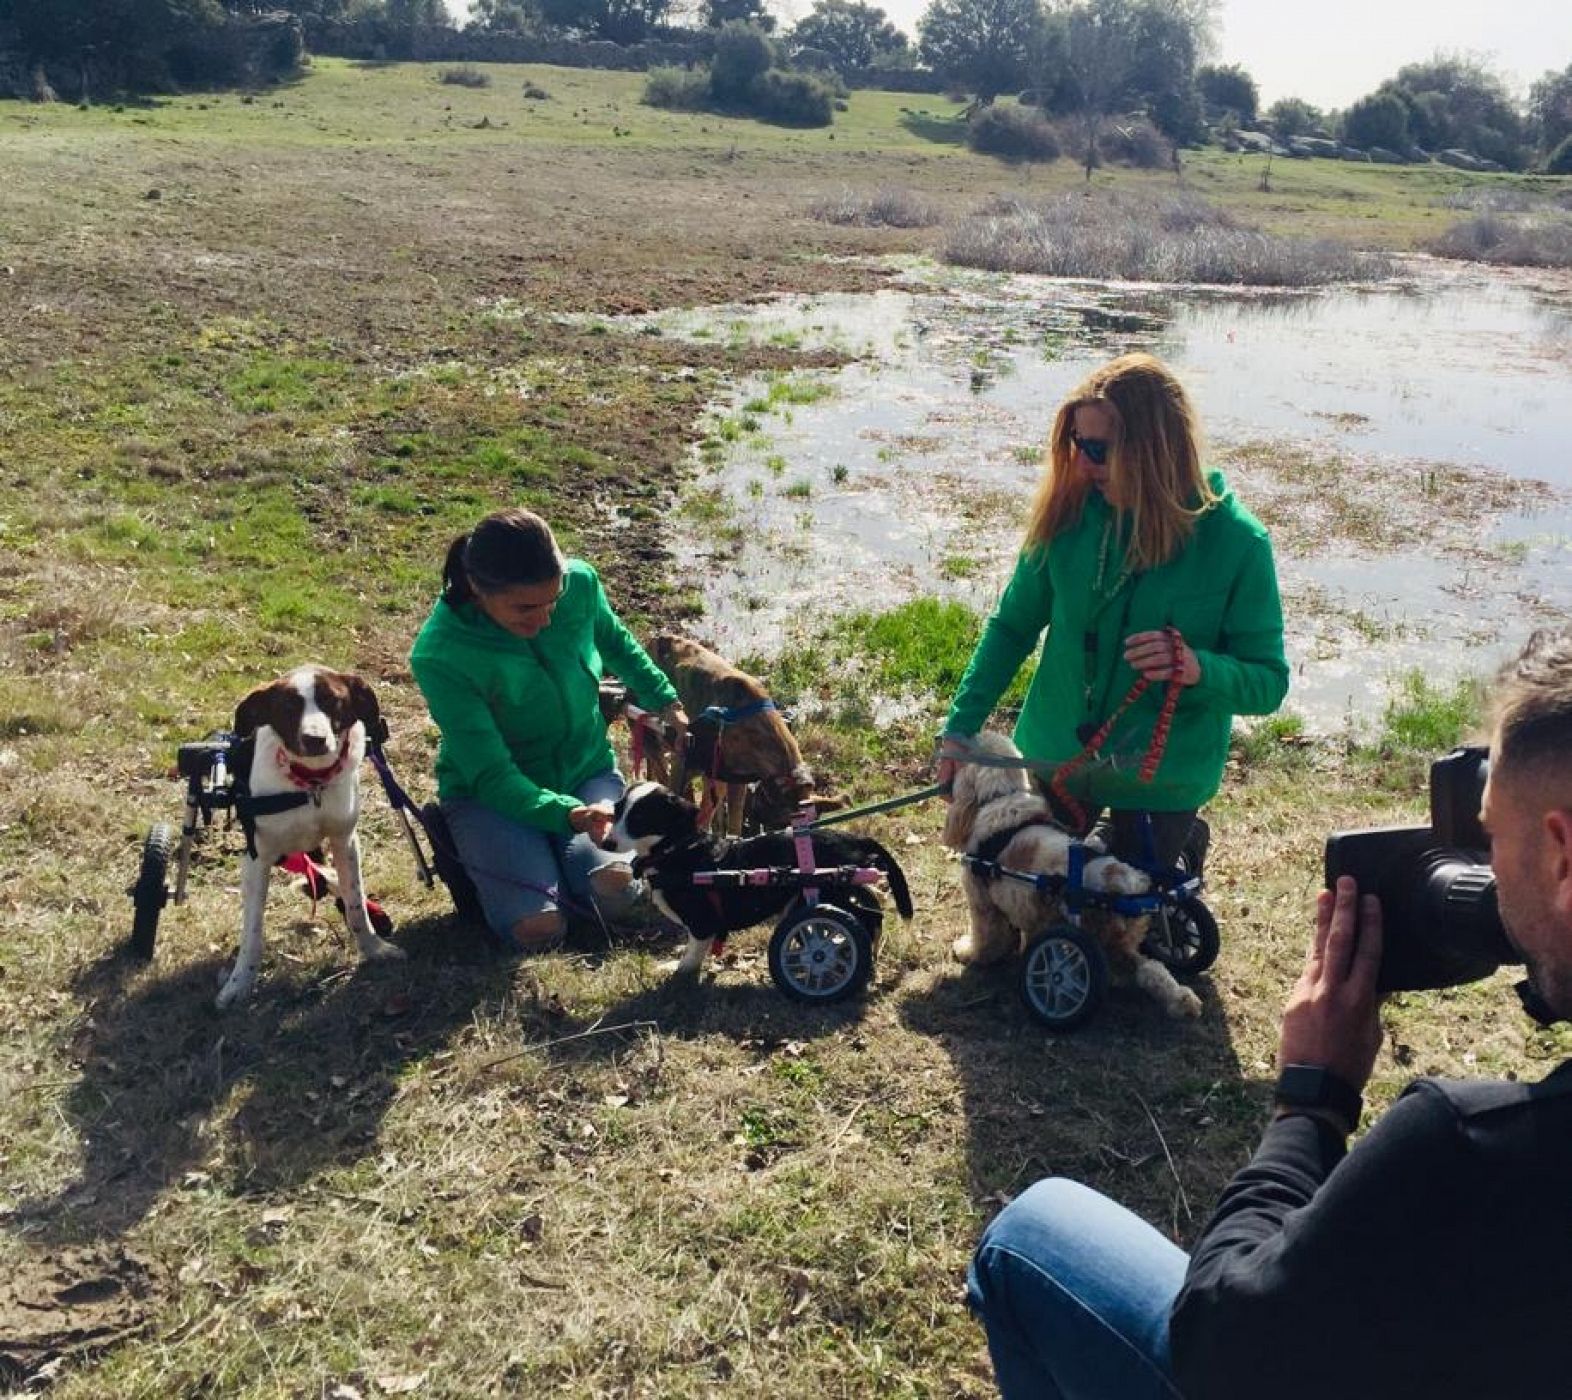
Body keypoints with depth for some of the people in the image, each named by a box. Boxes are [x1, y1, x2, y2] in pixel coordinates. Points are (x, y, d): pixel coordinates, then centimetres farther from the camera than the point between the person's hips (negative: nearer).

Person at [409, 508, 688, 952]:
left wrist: (667, 703, 4)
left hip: (587, 770, 3)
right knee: (538, 927, -23)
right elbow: (490, 775, -26)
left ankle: (557, 851, 8)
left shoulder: (580, 584, -17)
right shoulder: (439, 656, -28)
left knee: (616, 887, -26)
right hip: (489, 791, -2)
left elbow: (615, 640, 9)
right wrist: (567, 815, -41)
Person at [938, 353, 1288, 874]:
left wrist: (1199, 669, -34)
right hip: (1054, 756, 3)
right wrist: (960, 727, -7)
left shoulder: (1237, 542, -18)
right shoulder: (1070, 512, -13)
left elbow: (1269, 682, -13)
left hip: (1161, 781, -2)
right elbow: (1012, 626, -1)